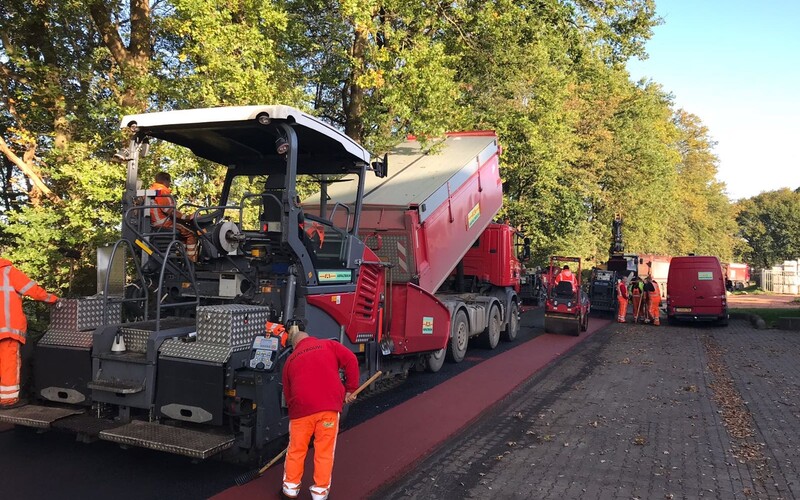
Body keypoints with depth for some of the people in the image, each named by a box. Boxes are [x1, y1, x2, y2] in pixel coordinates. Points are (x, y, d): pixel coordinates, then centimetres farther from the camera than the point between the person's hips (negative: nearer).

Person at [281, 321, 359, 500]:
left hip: (302, 408, 2)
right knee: (324, 450, 9)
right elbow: (351, 360, 0)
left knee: (296, 449, 17)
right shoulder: (329, 345, 11)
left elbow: (287, 393, 21)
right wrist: (350, 389, 6)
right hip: (329, 405, -2)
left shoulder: (291, 360, 18)